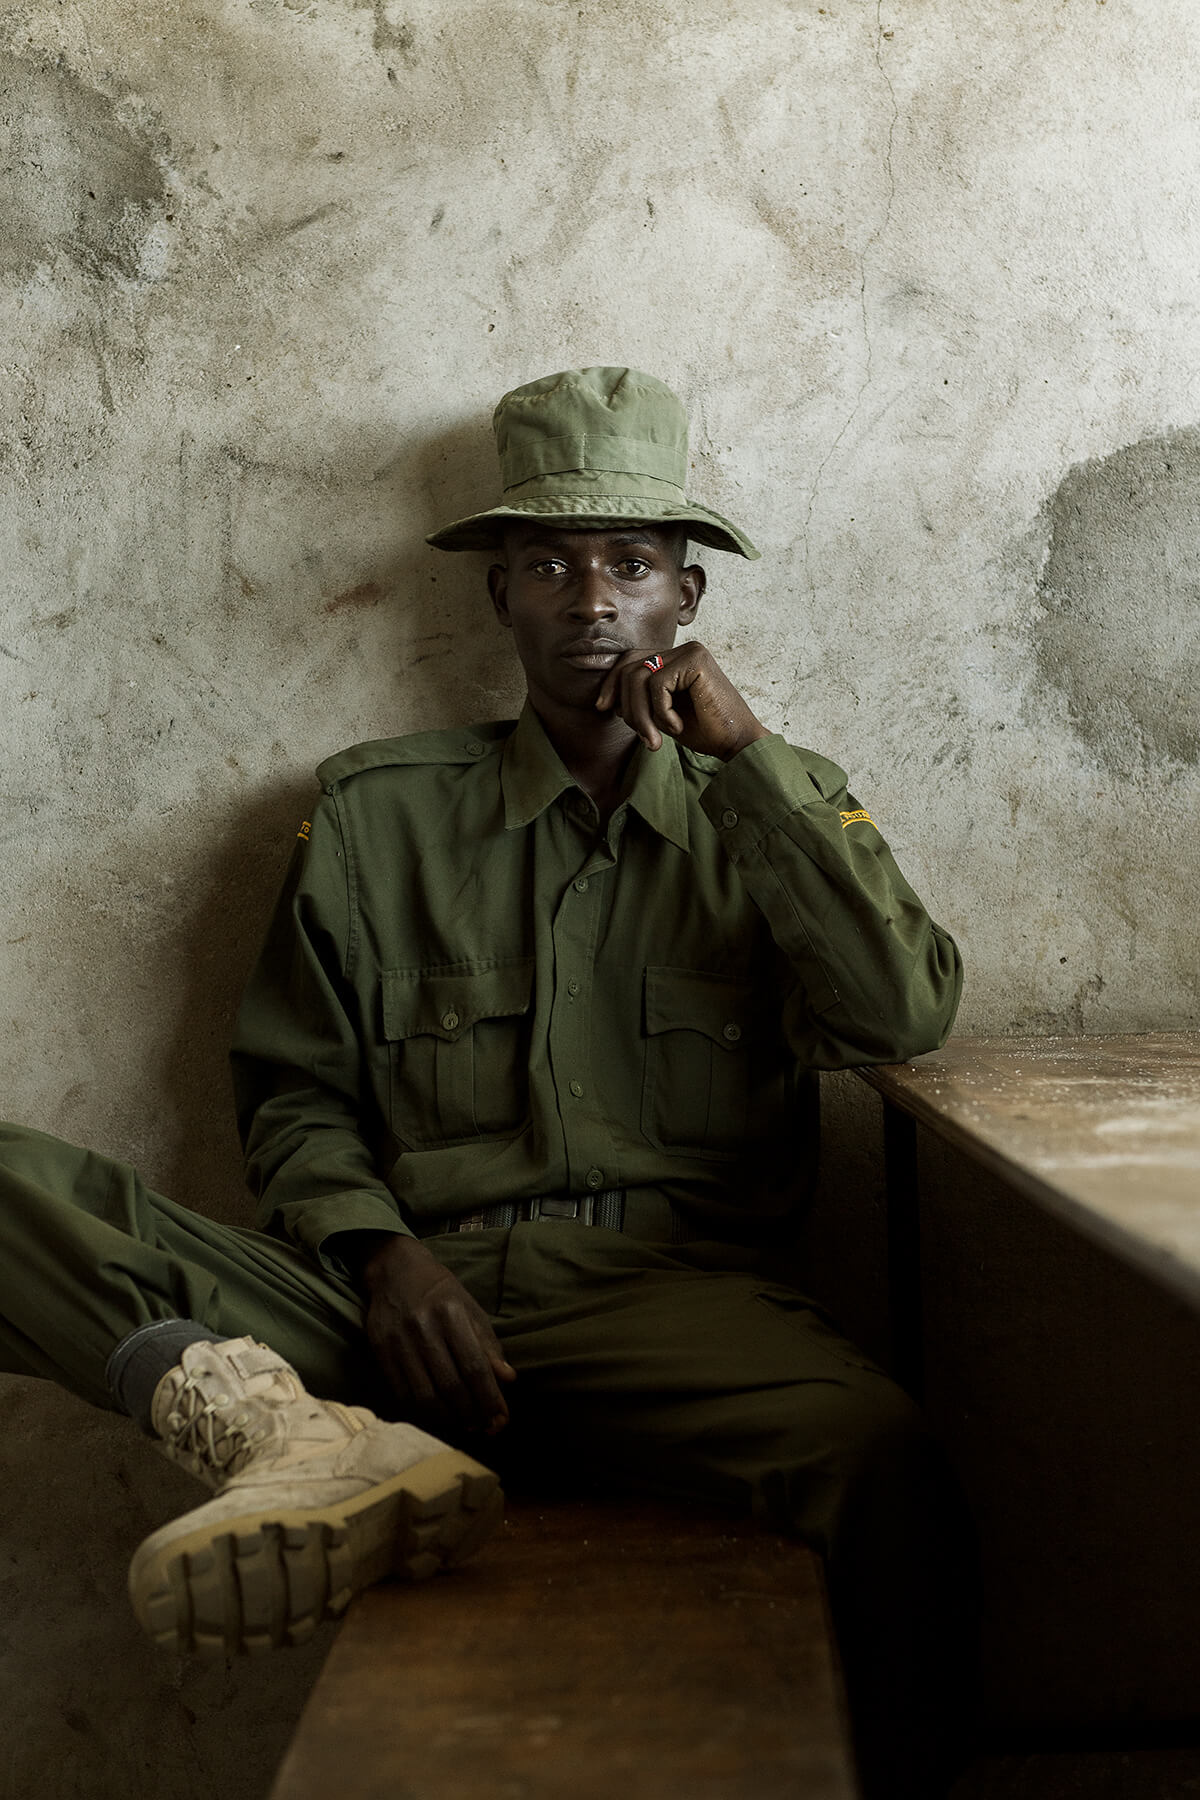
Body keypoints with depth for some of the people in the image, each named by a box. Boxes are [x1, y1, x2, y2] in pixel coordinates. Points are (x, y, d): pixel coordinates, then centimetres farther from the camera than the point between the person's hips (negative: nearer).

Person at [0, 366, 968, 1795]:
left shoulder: (778, 807, 17)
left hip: (665, 1300, -1)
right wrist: (382, 1257, -8)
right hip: (402, 1291, 2)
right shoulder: (378, 811, 16)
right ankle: (272, 1425, -40)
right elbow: (292, 1090, 14)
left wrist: (741, 749, 0)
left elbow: (905, 1016, 0)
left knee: (882, 1461, -36)